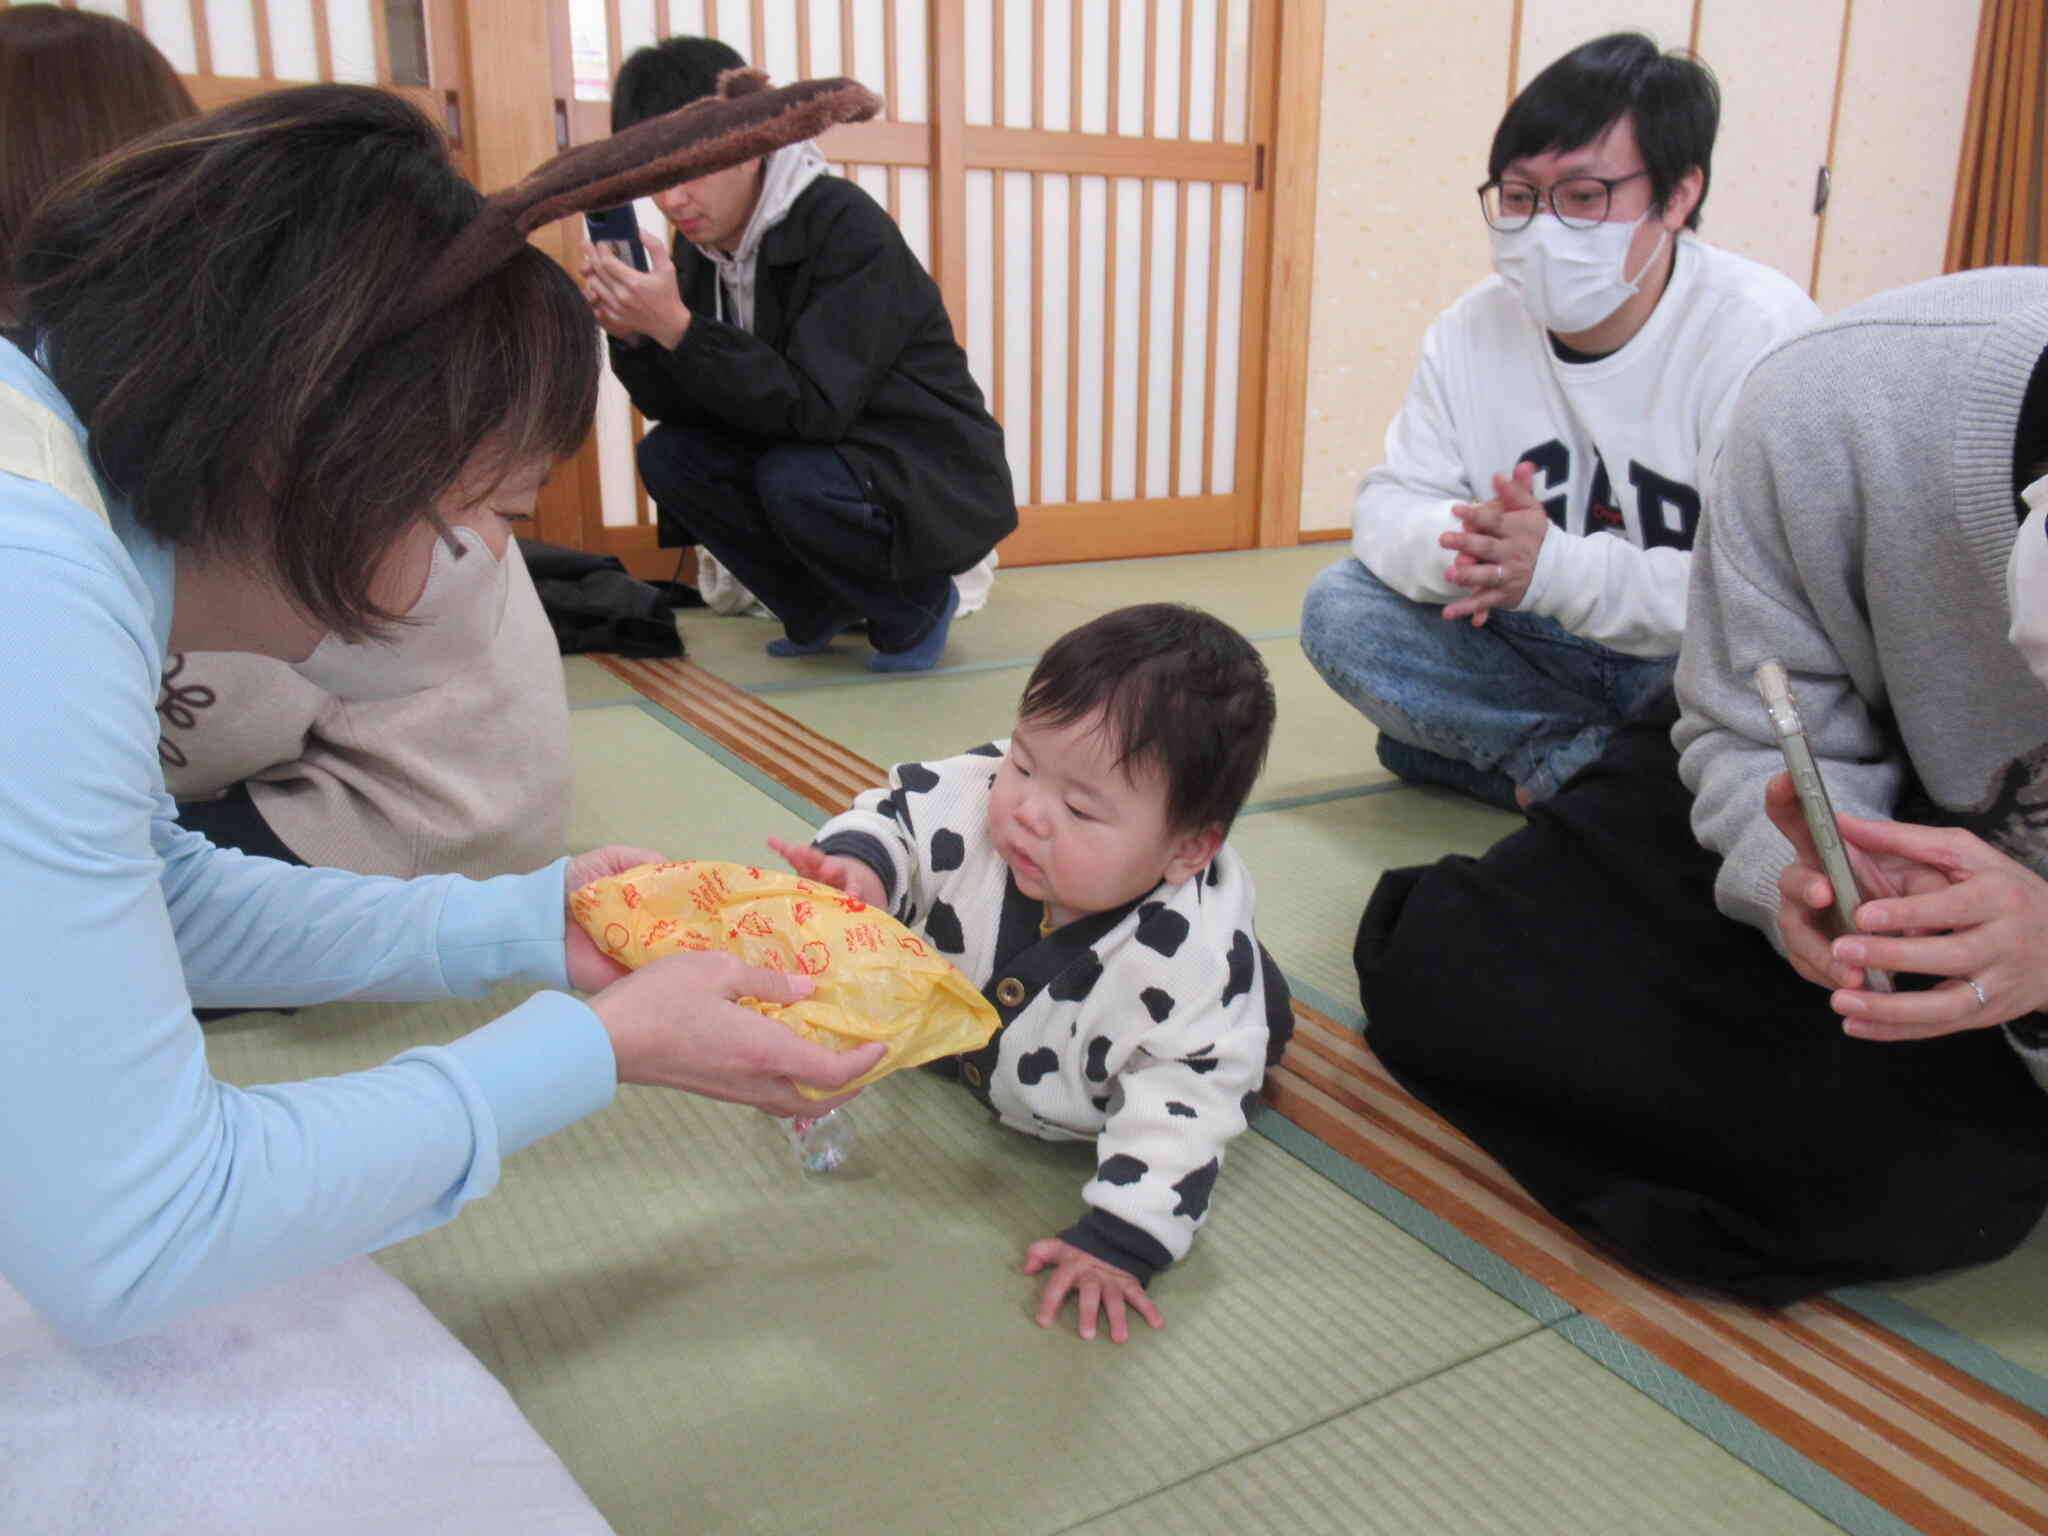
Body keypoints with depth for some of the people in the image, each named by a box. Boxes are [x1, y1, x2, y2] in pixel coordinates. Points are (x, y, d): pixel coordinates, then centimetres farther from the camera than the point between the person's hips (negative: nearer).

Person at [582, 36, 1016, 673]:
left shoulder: (848, 227, -22)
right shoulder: (702, 244, 0)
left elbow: (813, 407, -29)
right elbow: (679, 409, 0)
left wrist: (677, 327, -33)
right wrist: (631, 334, -19)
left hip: (938, 482, -7)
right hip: (809, 453, 7)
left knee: (796, 481, -33)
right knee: (666, 455, -10)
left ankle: (917, 606, -4)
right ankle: (821, 607, 6)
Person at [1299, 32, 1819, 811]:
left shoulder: (1763, 332, -18)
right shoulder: (1474, 329, -2)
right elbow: (1390, 502, -4)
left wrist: (1560, 568, -38)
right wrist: (1457, 548, -29)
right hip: (1539, 648, 5)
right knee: (1337, 605, -14)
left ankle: (1549, 766, -10)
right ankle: (1605, 759, -13)